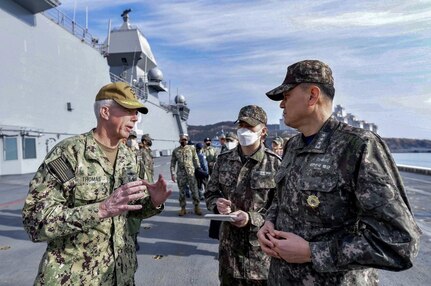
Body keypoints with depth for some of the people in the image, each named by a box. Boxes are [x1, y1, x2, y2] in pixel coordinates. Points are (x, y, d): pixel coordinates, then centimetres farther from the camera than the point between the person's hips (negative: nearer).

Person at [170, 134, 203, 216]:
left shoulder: (192, 148, 3)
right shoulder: (175, 151, 6)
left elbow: (196, 160, 5)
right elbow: (173, 163, 7)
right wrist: (172, 173, 0)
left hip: (191, 173, -1)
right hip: (180, 174, 1)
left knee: (194, 190, 0)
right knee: (182, 192, 7)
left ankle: (197, 207, 13)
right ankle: (183, 208, 19)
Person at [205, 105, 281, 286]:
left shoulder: (275, 164, -11)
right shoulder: (224, 160, 2)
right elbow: (210, 194, 9)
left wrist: (251, 218, -22)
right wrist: (217, 203, -13)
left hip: (261, 245, -3)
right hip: (229, 243, 3)